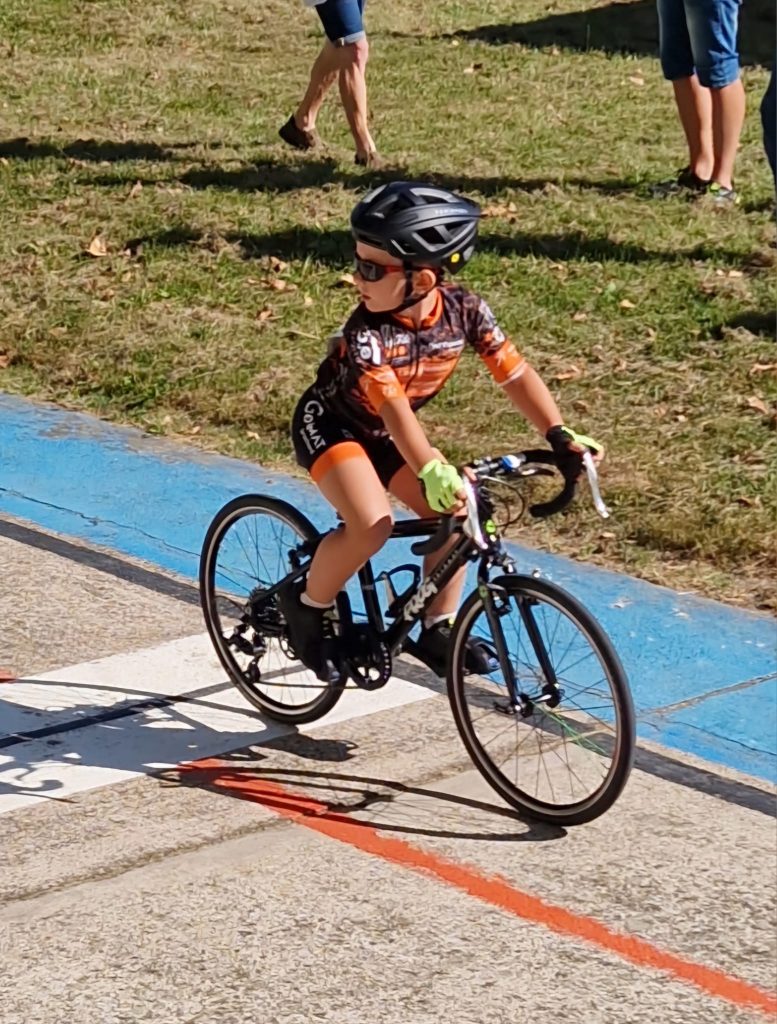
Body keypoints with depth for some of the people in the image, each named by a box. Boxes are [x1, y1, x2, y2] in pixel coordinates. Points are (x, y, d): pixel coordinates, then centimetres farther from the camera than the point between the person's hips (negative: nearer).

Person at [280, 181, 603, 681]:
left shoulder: (465, 311, -20)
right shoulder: (367, 333, -33)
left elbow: (515, 372, -19)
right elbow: (393, 408, -43)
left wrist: (560, 435, -30)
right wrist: (431, 470, -58)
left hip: (384, 434, 6)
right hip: (330, 426, -5)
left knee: (455, 512, -10)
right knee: (373, 526, -27)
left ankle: (438, 631, 7)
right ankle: (306, 604, -2)